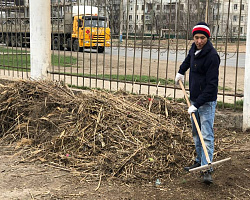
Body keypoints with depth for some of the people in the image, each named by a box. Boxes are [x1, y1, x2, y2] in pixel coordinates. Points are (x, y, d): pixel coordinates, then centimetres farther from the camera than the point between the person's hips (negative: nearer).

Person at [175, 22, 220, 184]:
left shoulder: (212, 56, -21)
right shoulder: (194, 48, 6)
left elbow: (212, 85, -24)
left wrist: (197, 104, -26)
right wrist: (181, 71, 31)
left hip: (207, 102, -9)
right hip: (195, 99, 9)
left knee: (207, 135, -12)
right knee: (196, 133, 16)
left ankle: (207, 169, -11)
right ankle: (199, 162, 28)